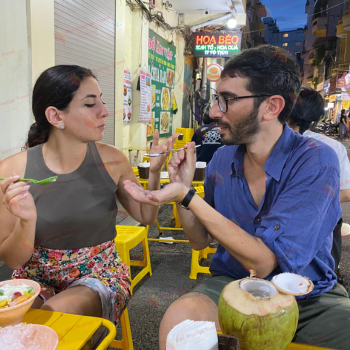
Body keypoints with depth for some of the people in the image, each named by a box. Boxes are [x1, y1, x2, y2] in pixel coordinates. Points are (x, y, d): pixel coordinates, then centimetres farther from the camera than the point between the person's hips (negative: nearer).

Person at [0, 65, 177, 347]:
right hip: (36, 277, 0)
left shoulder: (112, 160, -10)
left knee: (57, 313, -28)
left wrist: (154, 171, -12)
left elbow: (146, 216, 4)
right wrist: (26, 221, -28)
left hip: (100, 274, 0)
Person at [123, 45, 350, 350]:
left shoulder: (316, 162, -18)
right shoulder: (222, 159, -3)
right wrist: (182, 189, -12)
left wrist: (187, 197, -25)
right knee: (179, 317, -29)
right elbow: (200, 241, 5)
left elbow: (262, 262, -24)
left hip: (310, 297, 0)